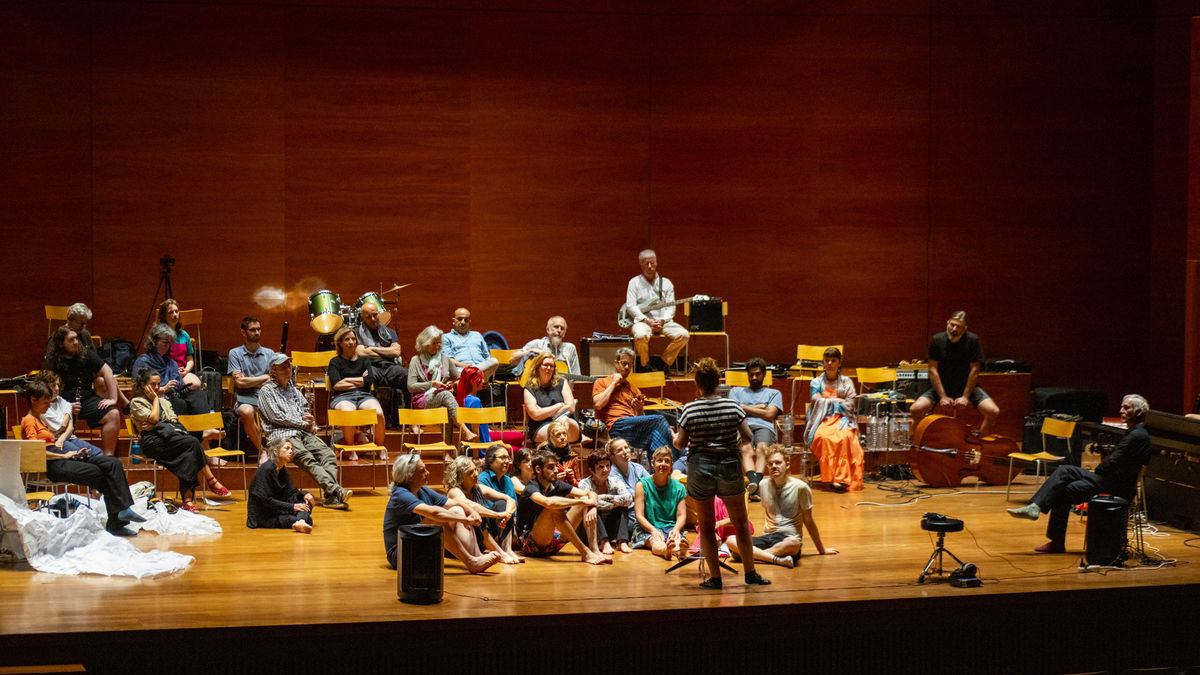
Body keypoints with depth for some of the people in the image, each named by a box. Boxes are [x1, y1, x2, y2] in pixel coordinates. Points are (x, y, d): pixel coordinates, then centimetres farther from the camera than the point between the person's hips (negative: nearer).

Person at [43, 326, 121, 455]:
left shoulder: (86, 356, 10)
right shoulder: (51, 364, 3)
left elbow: (107, 372, 6)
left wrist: (113, 399, -4)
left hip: (87, 398, 3)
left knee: (113, 414, -21)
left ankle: (108, 455, -22)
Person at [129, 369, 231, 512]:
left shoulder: (164, 401, 29)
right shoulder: (136, 402, 10)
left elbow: (174, 420, 14)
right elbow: (153, 418, -7)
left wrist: (155, 426, -3)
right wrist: (155, 399, 6)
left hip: (170, 434, 5)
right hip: (152, 442, -5)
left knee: (189, 454, -32)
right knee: (192, 442, -29)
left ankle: (188, 499, -39)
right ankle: (211, 481, -27)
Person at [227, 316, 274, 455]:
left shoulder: (269, 354, 19)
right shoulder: (235, 353, 9)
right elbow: (240, 382, -4)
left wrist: (250, 382, -5)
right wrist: (265, 377, 2)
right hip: (245, 399, -2)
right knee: (246, 412, -38)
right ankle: (261, 451, -22)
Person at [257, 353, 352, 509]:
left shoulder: (293, 388, 26)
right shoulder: (267, 391, 5)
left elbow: (305, 407, 30)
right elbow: (277, 417, -5)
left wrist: (309, 419, 5)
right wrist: (304, 424, -3)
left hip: (303, 432, 6)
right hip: (281, 434, -6)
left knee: (328, 455, -22)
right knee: (307, 459, -31)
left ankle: (330, 497, -38)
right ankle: (336, 490, -47)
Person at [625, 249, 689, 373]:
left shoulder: (666, 283, 14)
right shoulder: (634, 282, 8)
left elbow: (671, 307, 7)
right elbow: (630, 306, -2)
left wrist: (662, 321, -12)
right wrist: (647, 321, -14)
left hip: (663, 321, 3)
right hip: (641, 320, -3)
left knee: (683, 335, -23)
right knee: (641, 335, -38)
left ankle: (664, 363, -6)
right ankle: (645, 365, -11)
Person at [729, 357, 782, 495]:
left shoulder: (774, 393, 30)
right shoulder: (736, 391, 34)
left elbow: (770, 415, 11)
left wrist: (745, 408, 10)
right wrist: (759, 408, 15)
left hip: (764, 428, 0)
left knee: (762, 446, -40)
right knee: (746, 449, -39)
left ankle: (757, 480, -63)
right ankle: (753, 480, -66)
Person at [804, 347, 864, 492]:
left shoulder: (846, 382, 19)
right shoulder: (816, 382, 19)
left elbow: (850, 405, 6)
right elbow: (816, 401, 1)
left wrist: (828, 402, 1)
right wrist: (838, 401, 3)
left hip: (842, 419, 0)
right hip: (822, 420, 0)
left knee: (845, 437, -36)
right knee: (824, 437, -37)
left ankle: (842, 478, -40)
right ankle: (831, 477, -37)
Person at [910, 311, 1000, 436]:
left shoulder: (972, 340, -10)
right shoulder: (936, 340, -8)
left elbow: (974, 370, -9)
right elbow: (933, 370, -8)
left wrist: (965, 396, -15)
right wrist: (943, 396, -15)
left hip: (968, 387, 0)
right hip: (941, 387, 0)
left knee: (993, 412, -23)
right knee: (916, 409, -23)